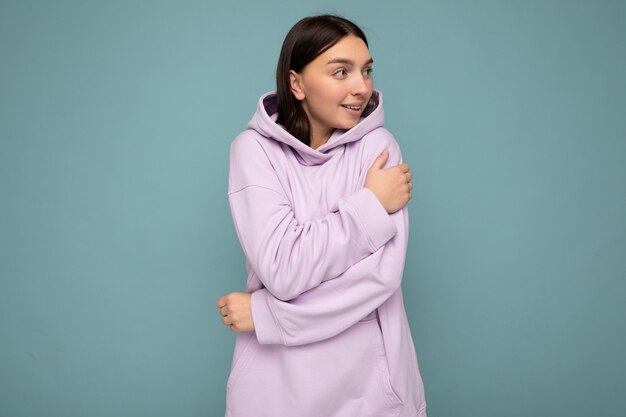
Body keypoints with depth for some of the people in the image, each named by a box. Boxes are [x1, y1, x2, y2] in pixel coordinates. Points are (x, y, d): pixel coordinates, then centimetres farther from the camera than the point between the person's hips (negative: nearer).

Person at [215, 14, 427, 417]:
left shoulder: (378, 145, -6)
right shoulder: (254, 149, -7)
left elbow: (384, 272, -16)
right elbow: (282, 270, -19)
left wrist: (263, 314, -15)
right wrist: (370, 205, -16)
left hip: (368, 372, 1)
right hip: (278, 375, 0)